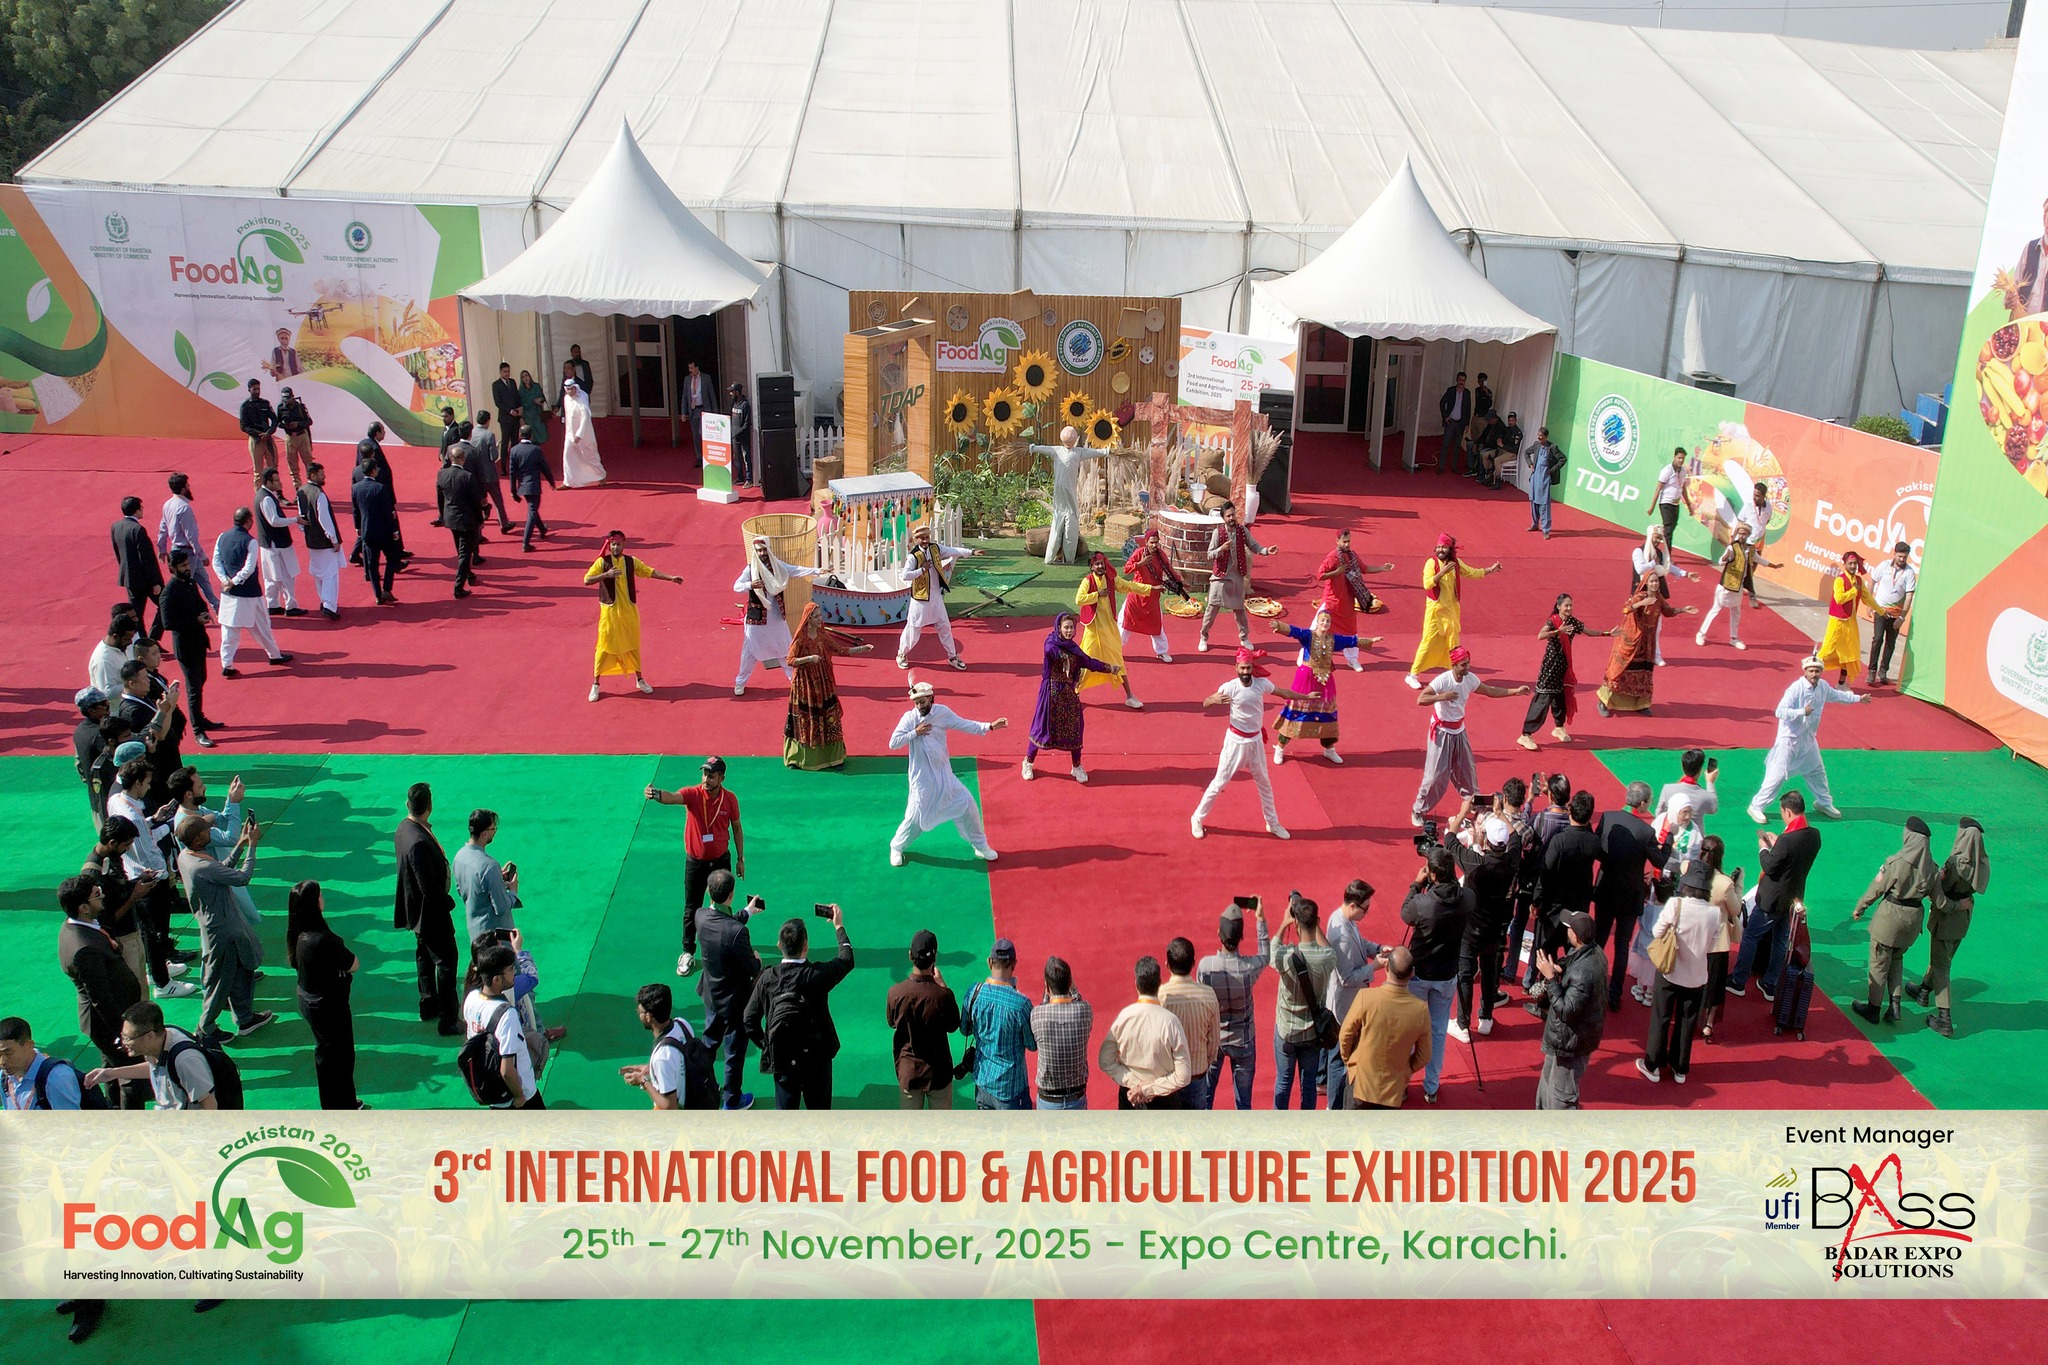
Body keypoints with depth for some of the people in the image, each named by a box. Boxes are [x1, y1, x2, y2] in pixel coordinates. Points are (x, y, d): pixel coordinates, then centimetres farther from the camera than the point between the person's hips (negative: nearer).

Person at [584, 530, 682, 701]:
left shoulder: (631, 561, 1)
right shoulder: (602, 562, -8)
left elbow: (650, 571, 5)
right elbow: (586, 579, -15)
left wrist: (670, 578, -4)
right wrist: (606, 574, -26)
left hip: (629, 610, 3)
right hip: (609, 611, -3)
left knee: (633, 644, 13)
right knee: (605, 646, 1)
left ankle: (639, 679, 27)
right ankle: (596, 684, 11)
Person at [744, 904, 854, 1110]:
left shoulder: (767, 978, -12)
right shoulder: (817, 975, -19)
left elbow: (750, 1021, -8)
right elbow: (847, 960, 1)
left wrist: (766, 1045, 7)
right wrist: (839, 927, 12)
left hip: (782, 1060, 2)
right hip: (817, 1058, -1)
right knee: (819, 1109, 18)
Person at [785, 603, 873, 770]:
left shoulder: (823, 635, 2)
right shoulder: (800, 638, -12)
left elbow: (840, 649, 7)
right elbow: (790, 660, -13)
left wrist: (862, 648, -1)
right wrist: (808, 658, -27)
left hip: (823, 684, 5)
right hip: (805, 685, -5)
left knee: (830, 718, 5)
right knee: (806, 721, 4)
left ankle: (834, 756, 14)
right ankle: (804, 757, 17)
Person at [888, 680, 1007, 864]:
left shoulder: (942, 712, -3)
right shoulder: (909, 718, -11)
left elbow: (965, 725, 0)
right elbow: (893, 744, -15)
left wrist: (990, 726, -10)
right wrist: (915, 733, -21)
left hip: (944, 775, 4)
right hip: (923, 778, -4)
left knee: (966, 805, 5)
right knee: (916, 816, -1)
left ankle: (980, 845, 22)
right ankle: (896, 847, 24)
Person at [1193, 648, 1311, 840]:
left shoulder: (1262, 684, -9)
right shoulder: (1230, 687, -20)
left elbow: (1283, 692, 9)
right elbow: (1205, 703, -23)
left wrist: (1306, 697, 17)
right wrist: (1214, 700, -46)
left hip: (1256, 740, 5)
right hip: (1236, 740, -5)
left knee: (1264, 782, 17)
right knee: (1221, 781, 1)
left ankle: (1272, 823, 33)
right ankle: (1197, 818, 16)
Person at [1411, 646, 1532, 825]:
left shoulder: (1470, 678, -6)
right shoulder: (1443, 680, -26)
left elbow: (1490, 691, 10)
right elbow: (1420, 700, -31)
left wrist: (1516, 691, 5)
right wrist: (1442, 696, -43)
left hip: (1459, 730, 6)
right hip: (1441, 731, -6)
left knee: (1467, 768, 15)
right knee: (1436, 773, -4)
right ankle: (1418, 811, 10)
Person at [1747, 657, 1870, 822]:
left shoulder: (1823, 686, -1)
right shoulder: (1796, 689, -24)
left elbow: (1836, 695, 22)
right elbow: (1780, 712, -29)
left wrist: (1858, 698, 29)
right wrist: (1802, 712, -36)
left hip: (1808, 738, 8)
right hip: (1789, 739, -8)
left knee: (1817, 771, 23)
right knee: (1778, 775, -8)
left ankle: (1824, 803, 44)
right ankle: (1756, 806, 1)